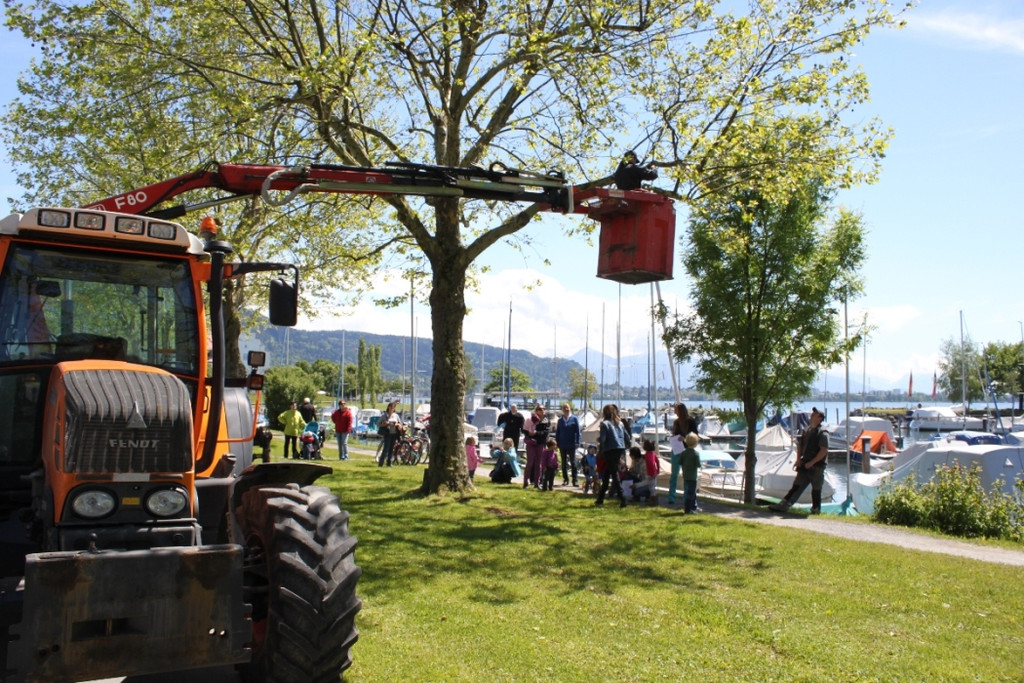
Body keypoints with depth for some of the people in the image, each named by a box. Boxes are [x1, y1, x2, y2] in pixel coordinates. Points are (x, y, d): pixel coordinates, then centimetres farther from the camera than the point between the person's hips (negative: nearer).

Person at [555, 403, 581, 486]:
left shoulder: (574, 419, -2)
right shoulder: (560, 420, 7)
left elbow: (578, 431, -3)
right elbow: (557, 432, 10)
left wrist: (577, 443, -10)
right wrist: (557, 443, 4)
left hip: (571, 445, -3)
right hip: (562, 445, 3)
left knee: (573, 462, -1)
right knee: (564, 463, 8)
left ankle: (575, 480, 1)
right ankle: (565, 479, 15)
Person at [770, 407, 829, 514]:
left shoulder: (822, 433, -9)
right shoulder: (807, 431, 14)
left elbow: (824, 451, -16)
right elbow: (801, 446, 20)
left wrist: (811, 462, -18)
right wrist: (798, 459, 5)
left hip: (816, 467, -7)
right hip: (804, 466, 7)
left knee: (816, 489, 4)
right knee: (796, 486, 3)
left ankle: (816, 509, 17)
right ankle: (783, 505, -2)